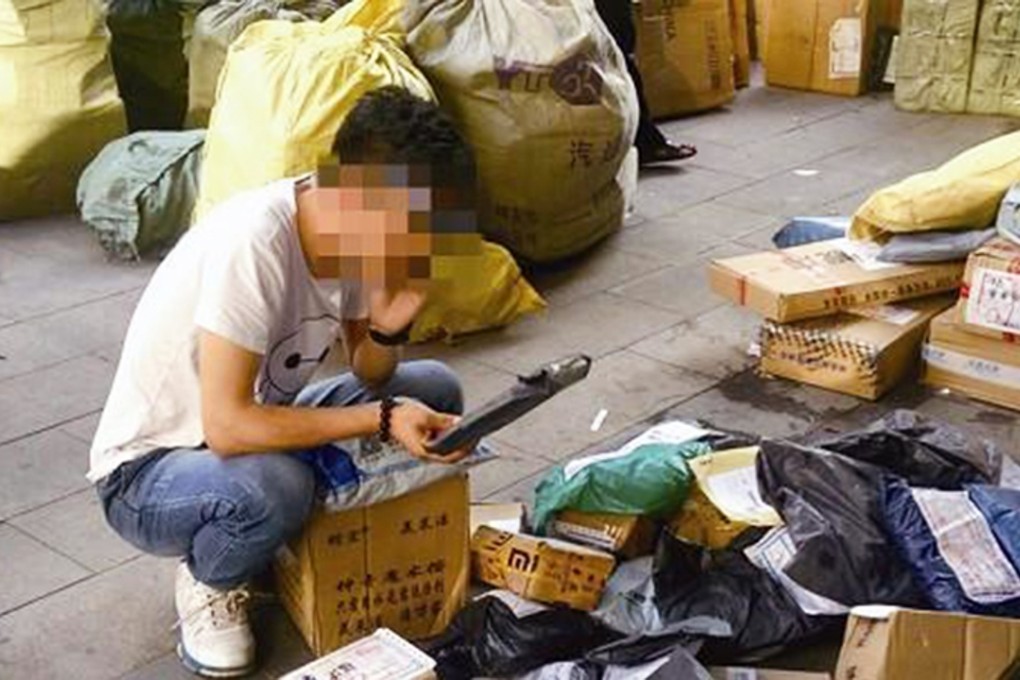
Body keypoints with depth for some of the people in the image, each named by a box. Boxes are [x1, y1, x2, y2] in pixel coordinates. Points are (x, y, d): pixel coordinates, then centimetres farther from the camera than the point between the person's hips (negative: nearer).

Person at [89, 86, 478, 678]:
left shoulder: (355, 232, -10)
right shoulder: (253, 244, -33)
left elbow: (370, 377, 2)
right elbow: (227, 426, -35)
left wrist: (388, 326, -20)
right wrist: (382, 419, -31)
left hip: (260, 430, 7)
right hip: (147, 472, -7)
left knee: (435, 391, -3)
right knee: (274, 488, -38)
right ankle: (208, 582, -4)